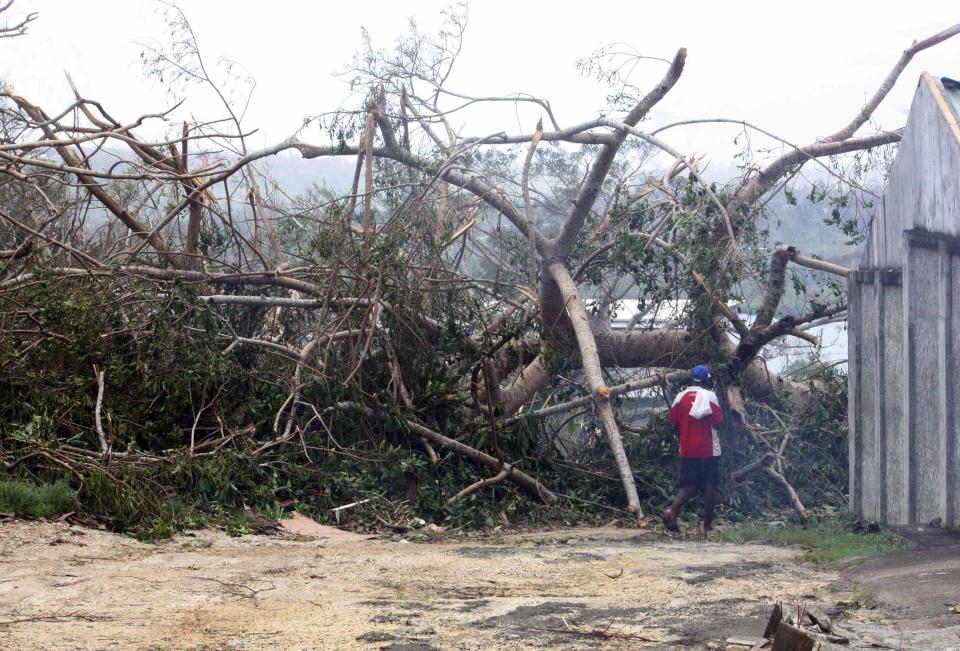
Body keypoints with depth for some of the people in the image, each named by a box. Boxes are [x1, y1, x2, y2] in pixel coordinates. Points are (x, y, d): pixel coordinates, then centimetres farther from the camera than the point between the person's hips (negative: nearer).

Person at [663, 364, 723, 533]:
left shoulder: (681, 396, 3)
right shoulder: (709, 395, -9)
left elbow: (673, 421, 6)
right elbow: (718, 422, -11)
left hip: (687, 450, 4)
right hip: (708, 449, -4)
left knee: (688, 484, 8)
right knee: (709, 485, 6)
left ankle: (672, 510, -18)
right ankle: (708, 525, 6)